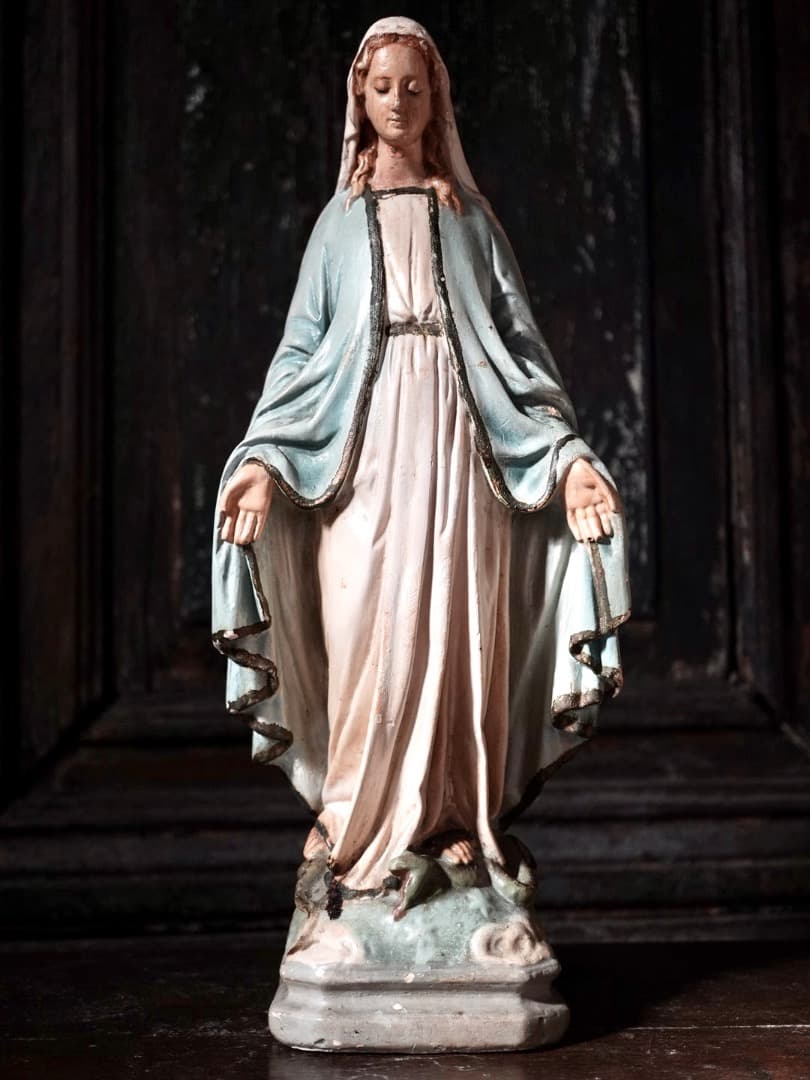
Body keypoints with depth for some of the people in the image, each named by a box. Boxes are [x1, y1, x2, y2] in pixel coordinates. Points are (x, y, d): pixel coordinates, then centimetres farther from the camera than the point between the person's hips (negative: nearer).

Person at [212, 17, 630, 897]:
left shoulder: (467, 216, 16)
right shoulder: (341, 221, 16)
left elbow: (519, 340, 11)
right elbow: (302, 348, 9)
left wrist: (567, 453, -1)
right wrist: (263, 460, -5)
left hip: (459, 439, 0)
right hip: (367, 445, 0)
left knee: (461, 623, -4)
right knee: (366, 623, -7)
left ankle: (459, 822, 2)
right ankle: (361, 821, 0)